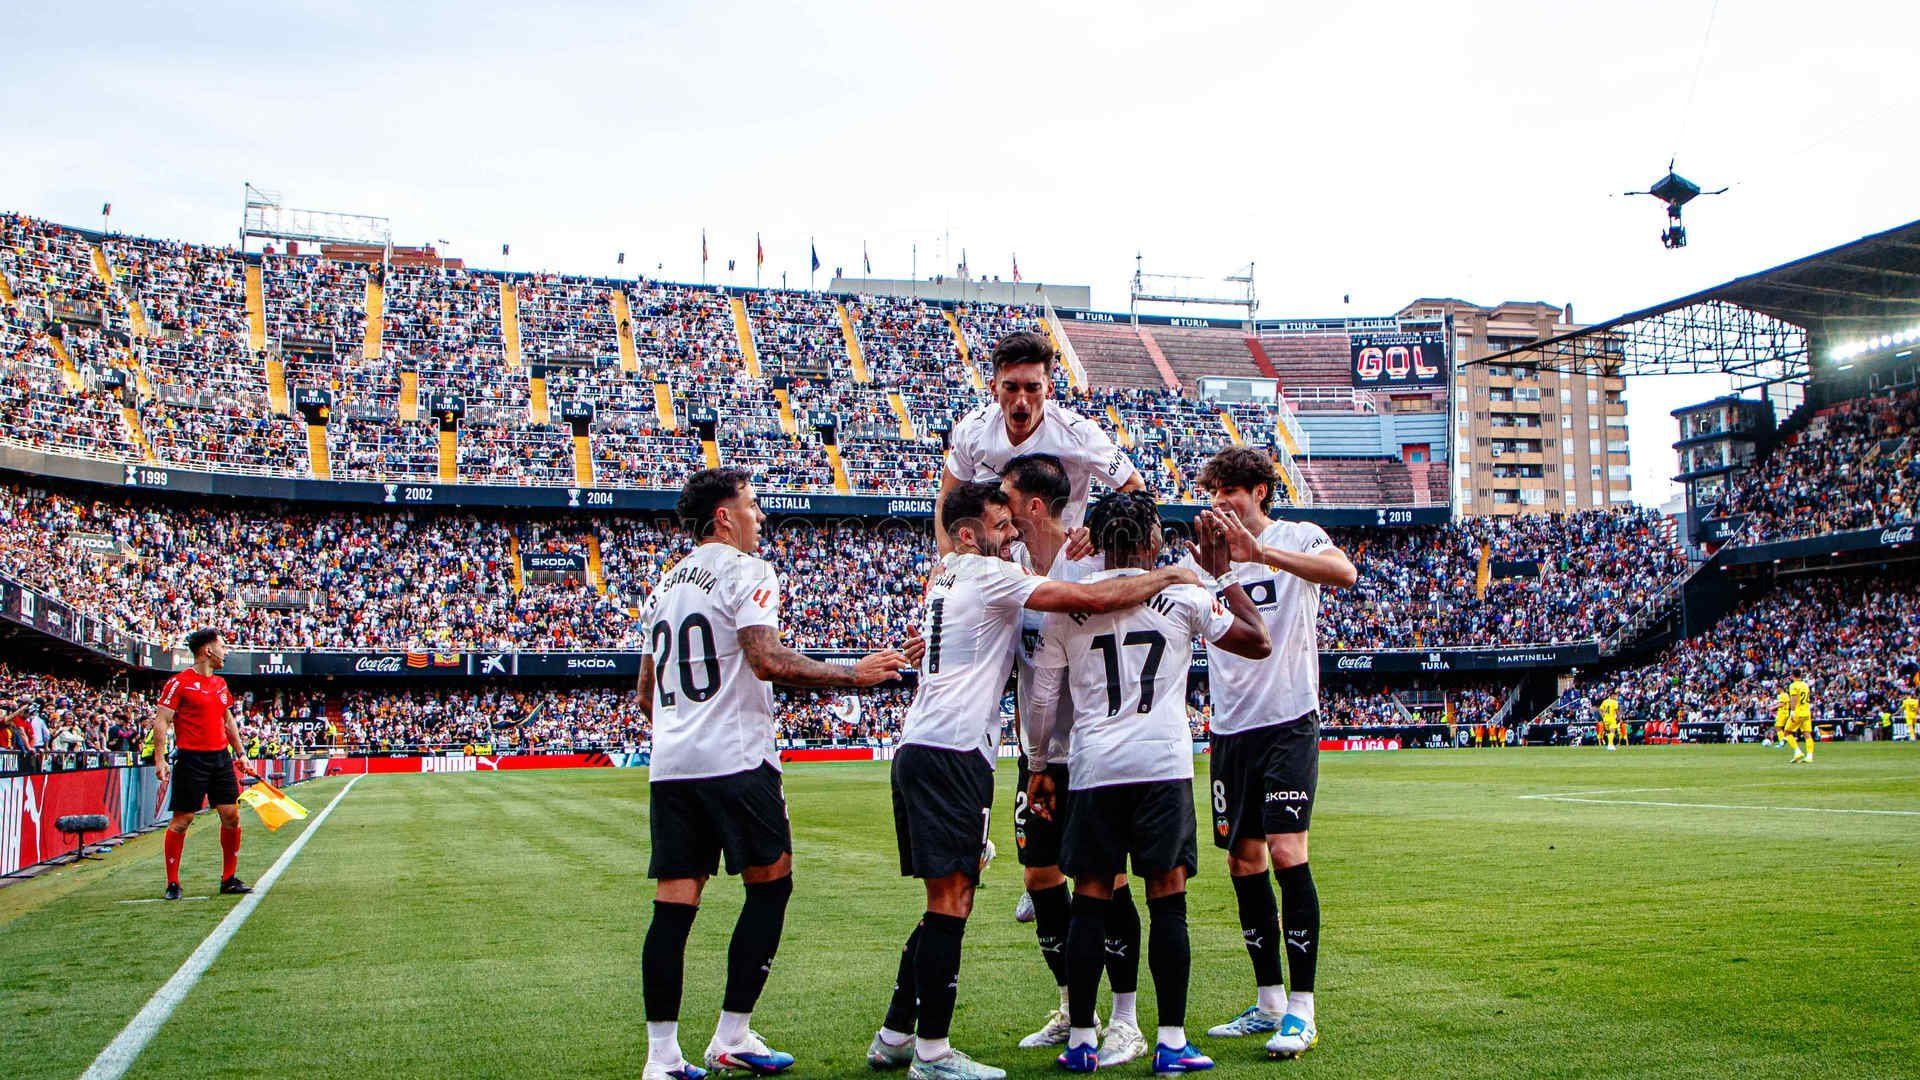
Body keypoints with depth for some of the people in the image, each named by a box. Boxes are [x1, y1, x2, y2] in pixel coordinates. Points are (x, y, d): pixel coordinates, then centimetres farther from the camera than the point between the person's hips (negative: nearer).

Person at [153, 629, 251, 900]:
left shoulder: (220, 683, 15)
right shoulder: (179, 683, -7)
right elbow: (161, 721, -10)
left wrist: (239, 753, 21)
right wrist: (160, 759, -17)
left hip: (221, 758, 7)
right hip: (191, 759, -7)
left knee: (231, 816, 3)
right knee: (181, 820, -2)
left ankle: (229, 879, 13)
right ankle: (172, 883, 8)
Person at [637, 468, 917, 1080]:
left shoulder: (666, 585, 20)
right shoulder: (746, 572, -5)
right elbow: (768, 661, -19)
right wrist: (853, 674, -12)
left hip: (670, 765, 8)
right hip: (735, 760, -7)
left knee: (673, 903, 5)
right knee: (770, 886, 5)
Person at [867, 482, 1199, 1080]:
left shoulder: (945, 576, 21)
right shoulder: (986, 573, -6)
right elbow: (1091, 599, -11)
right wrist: (1170, 576, 0)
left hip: (918, 750, 10)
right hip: (952, 753, -10)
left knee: (947, 904, 15)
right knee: (950, 902, -6)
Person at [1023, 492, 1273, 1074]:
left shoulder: (1066, 604, 5)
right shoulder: (1184, 594, 1)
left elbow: (1041, 700, 8)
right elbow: (1259, 643, 12)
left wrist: (1038, 767, 20)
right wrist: (1222, 573, 17)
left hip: (1093, 768, 2)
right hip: (1163, 764, -2)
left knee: (1090, 900, 8)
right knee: (1167, 901, 3)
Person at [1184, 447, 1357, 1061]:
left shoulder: (1298, 538, -1)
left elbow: (1344, 573, -22)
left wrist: (1261, 552, -31)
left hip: (1288, 719, -5)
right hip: (1230, 728, 6)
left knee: (1286, 854, -12)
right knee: (1243, 861, 7)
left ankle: (1301, 1010, -5)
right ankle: (1268, 1003, 17)